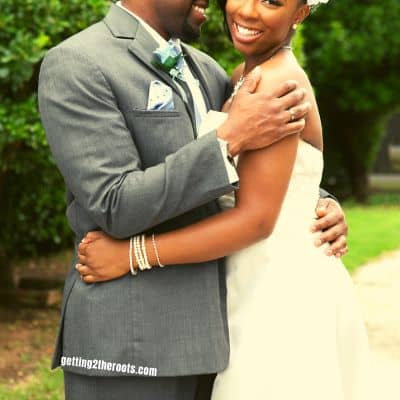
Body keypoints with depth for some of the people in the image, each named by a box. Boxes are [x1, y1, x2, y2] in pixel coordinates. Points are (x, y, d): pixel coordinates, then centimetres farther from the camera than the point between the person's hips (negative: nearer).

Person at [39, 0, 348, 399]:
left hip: (202, 333, 7)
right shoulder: (74, 66, -10)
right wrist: (231, 138, -20)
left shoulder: (205, 71, 14)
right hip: (127, 344, -7)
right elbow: (117, 207, -18)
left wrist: (321, 205, 4)